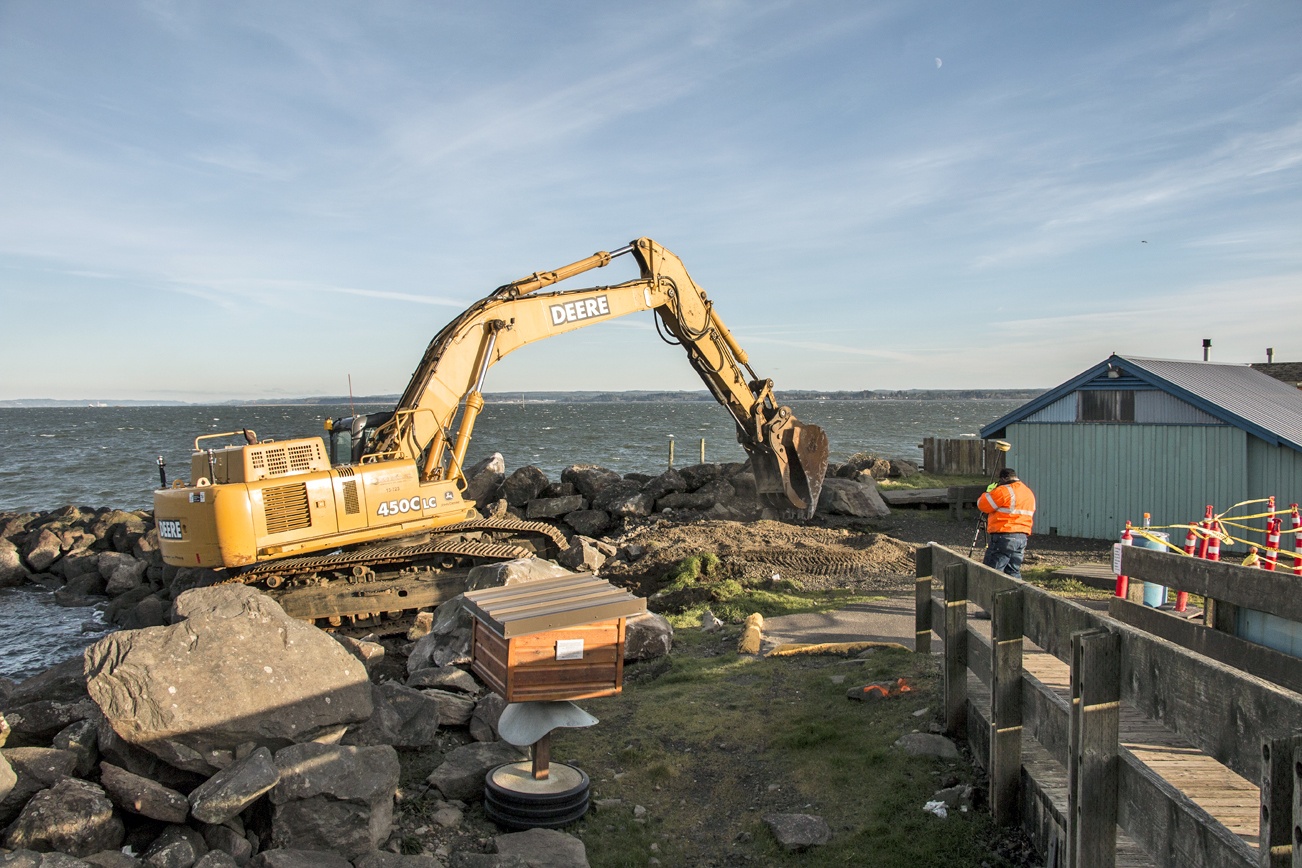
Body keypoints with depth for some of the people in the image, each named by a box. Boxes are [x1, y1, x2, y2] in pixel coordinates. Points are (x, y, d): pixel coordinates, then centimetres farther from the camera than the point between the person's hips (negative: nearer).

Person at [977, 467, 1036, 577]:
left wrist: (989, 492, 12)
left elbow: (982, 505, -8)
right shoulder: (1029, 493, 16)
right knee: (1013, 573, 14)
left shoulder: (1004, 491, -13)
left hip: (1004, 537, -9)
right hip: (1022, 538, 9)